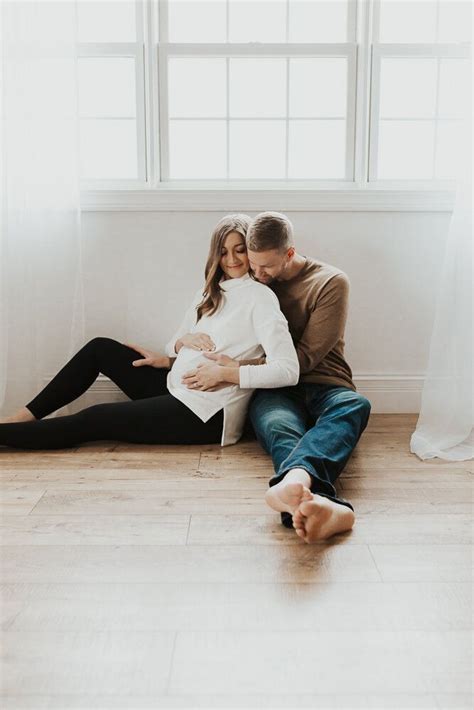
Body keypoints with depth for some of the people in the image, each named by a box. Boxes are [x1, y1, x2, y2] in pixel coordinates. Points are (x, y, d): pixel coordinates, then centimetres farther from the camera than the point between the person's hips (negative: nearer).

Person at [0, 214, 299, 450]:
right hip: (176, 390, 8)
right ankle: (27, 417, 9)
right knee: (101, 348, 6)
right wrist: (183, 342, -7)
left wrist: (223, 372, -22)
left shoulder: (260, 297, -10)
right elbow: (174, 346, 16)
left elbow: (288, 370, -21)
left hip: (207, 414, -8)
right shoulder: (211, 293, 15)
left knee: (94, 420, -11)